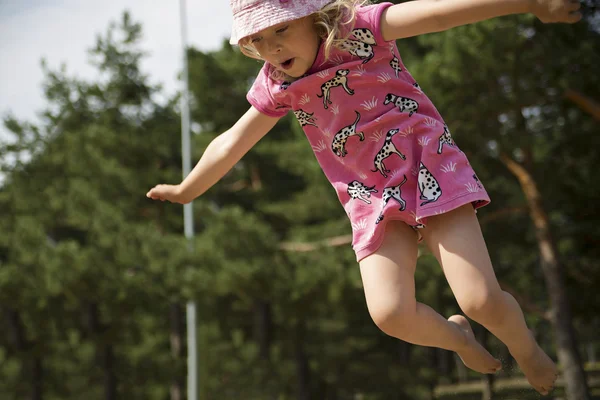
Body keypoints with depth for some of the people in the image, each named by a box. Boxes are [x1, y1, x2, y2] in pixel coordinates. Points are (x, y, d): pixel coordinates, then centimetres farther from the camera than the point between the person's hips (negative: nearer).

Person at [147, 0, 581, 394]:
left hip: (428, 168, -4)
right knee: (390, 313, -17)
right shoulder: (276, 86, 4)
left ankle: (526, 349, 18)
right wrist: (187, 190, 31)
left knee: (481, 299, -17)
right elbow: (231, 144, 19)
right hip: (373, 200, 4)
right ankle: (456, 338, 17)